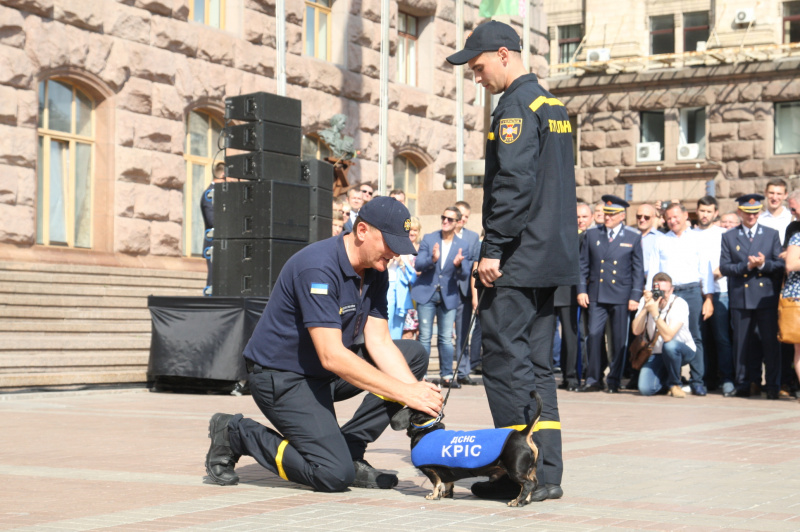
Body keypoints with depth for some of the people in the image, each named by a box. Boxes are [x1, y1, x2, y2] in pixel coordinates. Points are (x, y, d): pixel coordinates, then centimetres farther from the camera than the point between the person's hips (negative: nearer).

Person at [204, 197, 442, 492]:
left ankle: (350, 448, 0)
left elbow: (379, 342, -3)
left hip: (328, 374, 9)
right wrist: (404, 393, -33)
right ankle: (236, 433, -1)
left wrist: (416, 391, -20)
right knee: (335, 475, -20)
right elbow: (332, 356, -33)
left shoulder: (376, 272, 0)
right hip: (283, 376, -9)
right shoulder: (318, 267, -27)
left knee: (414, 355, -1)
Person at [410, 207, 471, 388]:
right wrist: (432, 259, -27)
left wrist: (459, 265, -26)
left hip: (448, 296, 1)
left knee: (446, 338, 3)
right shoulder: (428, 239, 1)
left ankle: (446, 375, 12)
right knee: (425, 337, 1)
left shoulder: (461, 246, 1)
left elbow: (465, 274, -4)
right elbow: (418, 265, -7)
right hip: (426, 293, -1)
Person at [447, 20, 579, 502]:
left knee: (506, 363, -6)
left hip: (517, 261, -10)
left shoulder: (516, 105, -11)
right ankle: (547, 472, 12)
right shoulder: (553, 105, 19)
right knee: (537, 364, 11)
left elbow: (514, 182, -20)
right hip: (550, 257, 10)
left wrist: (493, 249, -18)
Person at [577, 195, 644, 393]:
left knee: (619, 340, 1)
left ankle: (613, 382, 10)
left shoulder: (633, 239, 6)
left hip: (621, 296, -1)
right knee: (594, 335, -6)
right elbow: (583, 264, 10)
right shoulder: (592, 235, 10)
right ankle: (593, 380, 2)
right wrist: (581, 290, 1)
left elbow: (638, 270, 5)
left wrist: (635, 296, -2)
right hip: (596, 294, 1)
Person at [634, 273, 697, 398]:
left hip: (684, 351, -3)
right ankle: (666, 380, 16)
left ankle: (674, 384, -11)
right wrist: (645, 308, -28)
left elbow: (668, 336, -34)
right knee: (645, 389, -20)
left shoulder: (679, 304, -22)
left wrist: (655, 313, -40)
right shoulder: (646, 301, -9)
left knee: (669, 346, -39)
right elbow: (636, 331, -19)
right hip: (657, 354, 3)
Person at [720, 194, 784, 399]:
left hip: (767, 296, 0)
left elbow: (780, 265, 4)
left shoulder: (772, 234, 10)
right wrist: (747, 266, -13)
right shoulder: (729, 237, 9)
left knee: (771, 342, -2)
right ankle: (744, 384, 12)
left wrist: (763, 264, -14)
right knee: (742, 343, 3)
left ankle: (773, 386, 4)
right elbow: (724, 267, 1)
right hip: (740, 298, 0)